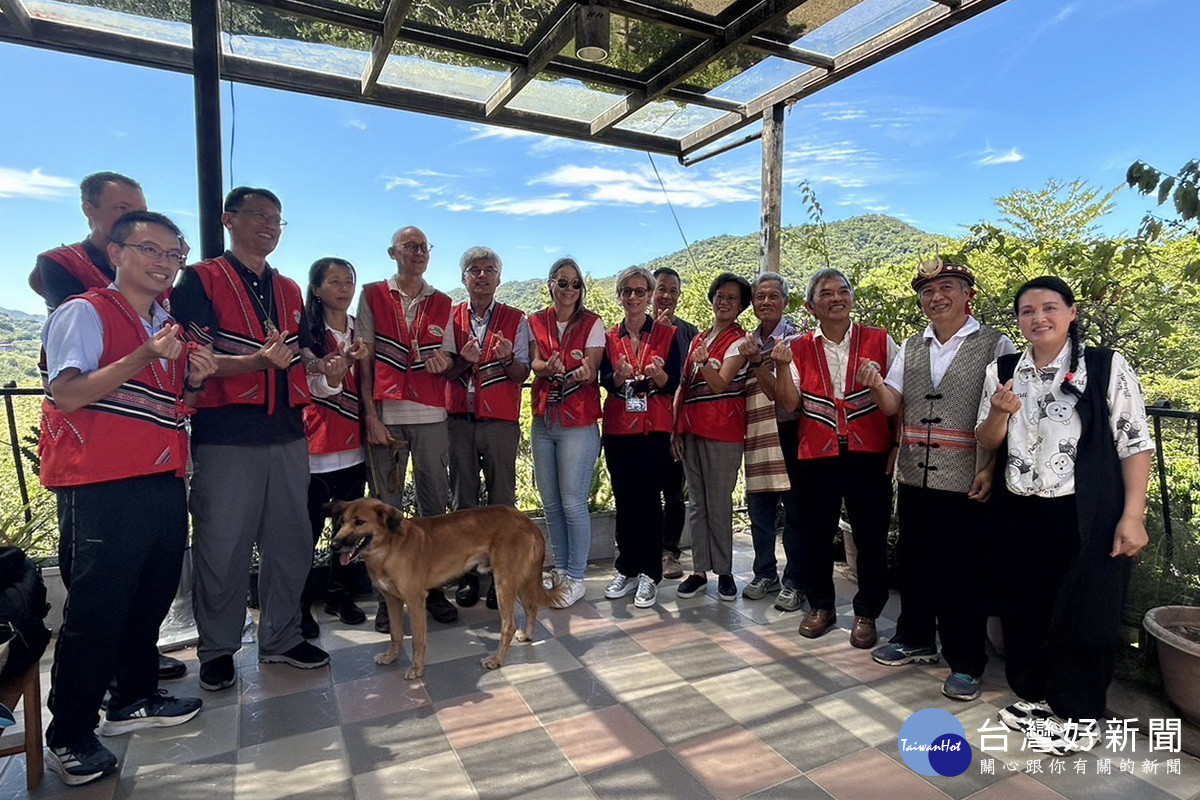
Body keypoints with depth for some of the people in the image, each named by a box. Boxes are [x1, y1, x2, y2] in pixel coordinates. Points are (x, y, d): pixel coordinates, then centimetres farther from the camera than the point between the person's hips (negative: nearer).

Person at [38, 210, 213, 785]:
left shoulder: (170, 326, 15)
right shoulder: (85, 313, -7)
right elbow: (66, 396, -17)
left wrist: (195, 381, 1)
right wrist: (144, 356, -25)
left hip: (164, 481, 7)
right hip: (101, 487, -7)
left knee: (154, 596, 16)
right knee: (96, 608, 1)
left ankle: (135, 698, 35)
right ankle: (69, 735, 18)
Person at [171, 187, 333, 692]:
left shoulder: (289, 290, 18)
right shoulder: (199, 280, 1)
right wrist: (259, 360, -25)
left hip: (286, 433, 5)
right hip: (225, 436, -5)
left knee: (291, 541, 9)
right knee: (222, 546, 2)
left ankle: (281, 639, 24)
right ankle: (217, 650, 20)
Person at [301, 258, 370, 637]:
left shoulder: (359, 330, 12)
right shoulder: (308, 330, -4)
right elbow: (316, 387, -14)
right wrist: (333, 375, -33)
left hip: (353, 444, 6)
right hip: (317, 445, -5)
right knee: (308, 529, -2)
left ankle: (341, 597, 23)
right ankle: (299, 606, 11)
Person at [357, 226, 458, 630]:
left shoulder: (442, 304, 13)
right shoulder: (372, 296, 7)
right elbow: (364, 360, 2)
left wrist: (444, 362, -10)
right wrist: (371, 416, -6)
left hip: (431, 417, 2)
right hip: (385, 417, -2)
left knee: (435, 504, 4)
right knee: (386, 507, 3)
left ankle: (433, 587, 16)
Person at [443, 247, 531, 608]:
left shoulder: (516, 320, 7)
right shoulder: (450, 318, 11)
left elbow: (522, 374, 2)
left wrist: (506, 360, -19)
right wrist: (464, 361, -14)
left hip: (500, 423, -1)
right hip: (459, 420, 2)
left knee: (502, 501, 1)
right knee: (463, 500, 7)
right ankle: (468, 574, 18)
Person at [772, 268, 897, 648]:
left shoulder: (880, 341, 1)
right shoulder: (799, 348, 4)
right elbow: (790, 402, -4)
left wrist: (896, 449, -3)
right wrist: (782, 365, -18)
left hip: (870, 455, -1)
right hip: (817, 456, 1)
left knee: (871, 537, 7)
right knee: (815, 535, 11)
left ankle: (866, 614, 25)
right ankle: (821, 606, 30)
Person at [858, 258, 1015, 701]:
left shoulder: (995, 345, -4)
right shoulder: (910, 348, 10)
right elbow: (892, 406, 7)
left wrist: (990, 470, -16)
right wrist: (876, 387, -14)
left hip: (967, 484, -5)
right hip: (914, 478, 5)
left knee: (963, 573, 5)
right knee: (914, 562, 15)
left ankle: (966, 663, 22)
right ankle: (915, 639, 34)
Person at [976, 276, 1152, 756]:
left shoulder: (1107, 367, -7)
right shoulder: (1001, 372, 4)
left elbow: (1135, 444, -7)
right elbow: (987, 442, 7)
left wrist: (1132, 516, -12)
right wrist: (1000, 412, -15)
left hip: (1086, 515, -4)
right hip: (1019, 515, 4)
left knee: (1083, 613, 6)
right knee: (1023, 608, 14)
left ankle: (1079, 714, 25)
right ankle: (1036, 695, 35)